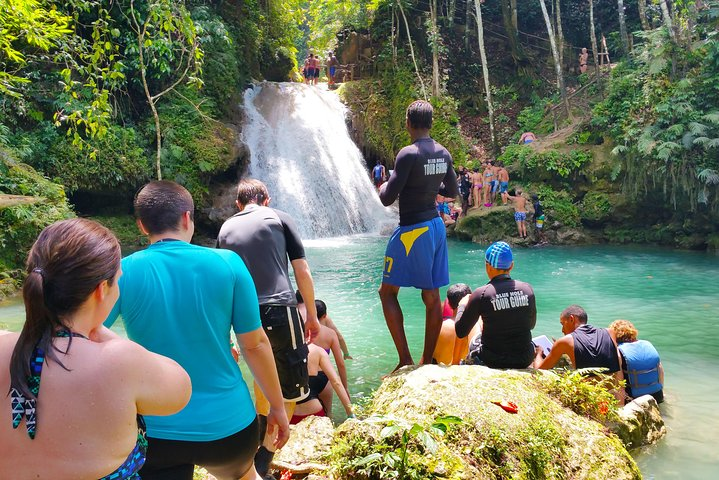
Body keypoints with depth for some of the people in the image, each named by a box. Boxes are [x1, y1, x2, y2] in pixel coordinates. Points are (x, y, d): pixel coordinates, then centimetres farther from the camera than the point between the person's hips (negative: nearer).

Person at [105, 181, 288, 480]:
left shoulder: (122, 273, -10)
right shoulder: (228, 264, -10)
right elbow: (255, 344, -6)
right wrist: (277, 406, 7)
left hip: (156, 430, -1)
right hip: (227, 423, 2)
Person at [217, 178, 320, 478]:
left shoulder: (226, 228, 17)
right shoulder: (279, 218, 8)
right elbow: (302, 271, 5)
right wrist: (312, 315, 13)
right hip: (279, 310, -5)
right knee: (291, 392, 6)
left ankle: (261, 440, 42)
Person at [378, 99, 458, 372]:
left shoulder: (408, 154, -17)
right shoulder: (443, 154, 6)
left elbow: (387, 199, -17)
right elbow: (452, 191, 19)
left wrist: (383, 187, 5)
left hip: (412, 230, -8)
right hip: (436, 226, 8)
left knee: (387, 291, 4)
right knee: (432, 296, 10)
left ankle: (405, 359, 0)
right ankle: (427, 361, 19)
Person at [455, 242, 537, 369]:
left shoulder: (481, 294, -18)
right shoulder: (527, 289, -7)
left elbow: (461, 332, -8)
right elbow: (531, 324, 11)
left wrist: (462, 306, 10)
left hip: (492, 362, -3)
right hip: (525, 361, 3)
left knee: (475, 340, 28)